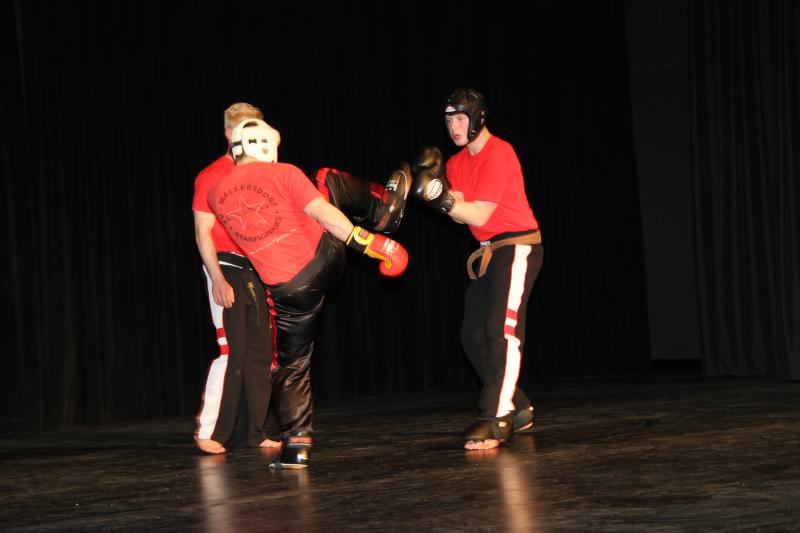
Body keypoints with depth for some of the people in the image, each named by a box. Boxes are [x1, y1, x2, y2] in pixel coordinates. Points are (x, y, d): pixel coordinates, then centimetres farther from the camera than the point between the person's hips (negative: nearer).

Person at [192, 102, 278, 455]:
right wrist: (217, 278, -16)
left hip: (260, 273, 6)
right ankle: (209, 432, -2)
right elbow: (203, 231, -8)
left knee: (262, 352, 5)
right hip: (228, 270, -6)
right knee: (231, 350, -9)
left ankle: (258, 433, 11)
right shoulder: (213, 177, -4)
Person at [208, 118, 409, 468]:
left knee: (291, 364, 12)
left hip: (288, 290, 2)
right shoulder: (283, 174, -8)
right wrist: (369, 243, -15)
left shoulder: (217, 195, 3)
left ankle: (296, 445, 4)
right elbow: (324, 214, -15)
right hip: (324, 257, -1)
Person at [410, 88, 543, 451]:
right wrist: (442, 191, -15)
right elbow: (462, 215, 1)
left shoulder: (498, 154, -14)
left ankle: (496, 420, -27)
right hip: (488, 252, 9)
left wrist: (444, 199, -30)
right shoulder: (458, 162, 12)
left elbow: (479, 215, -18)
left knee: (502, 328, -21)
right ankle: (517, 409, 18)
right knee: (474, 336, 8)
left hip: (518, 246, -9)